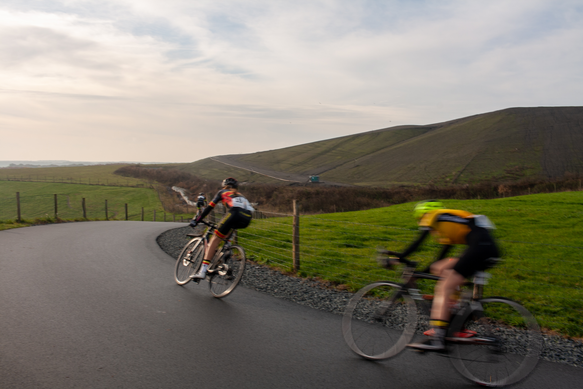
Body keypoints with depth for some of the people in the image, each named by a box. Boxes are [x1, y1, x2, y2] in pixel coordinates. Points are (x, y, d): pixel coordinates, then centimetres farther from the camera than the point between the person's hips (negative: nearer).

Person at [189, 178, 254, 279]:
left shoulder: (222, 192, 28)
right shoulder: (240, 195, 40)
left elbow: (209, 207, 22)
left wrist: (196, 220, 27)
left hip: (235, 213, -5)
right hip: (247, 219, 5)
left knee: (215, 239, 2)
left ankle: (203, 271, -10)